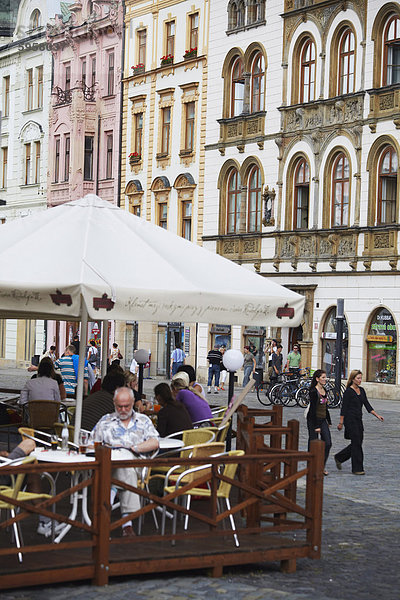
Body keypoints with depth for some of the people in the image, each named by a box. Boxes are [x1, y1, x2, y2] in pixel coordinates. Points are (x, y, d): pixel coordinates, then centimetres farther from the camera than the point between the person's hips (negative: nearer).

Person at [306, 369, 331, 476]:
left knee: (328, 443, 0)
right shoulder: (313, 392, -15)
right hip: (313, 420, -7)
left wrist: (329, 421, 19)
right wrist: (316, 426, -20)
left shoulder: (324, 390, 10)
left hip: (323, 420, 7)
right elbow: (313, 409, -18)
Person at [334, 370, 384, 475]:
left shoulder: (361, 390, 11)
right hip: (350, 420, -8)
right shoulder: (348, 391, -11)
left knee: (358, 442, 9)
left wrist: (377, 415, 2)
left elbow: (367, 405, 11)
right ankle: (357, 469, 1)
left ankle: (339, 458, 25)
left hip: (358, 420, 8)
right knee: (356, 443, -6)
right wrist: (341, 423, -11)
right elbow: (344, 408, -11)